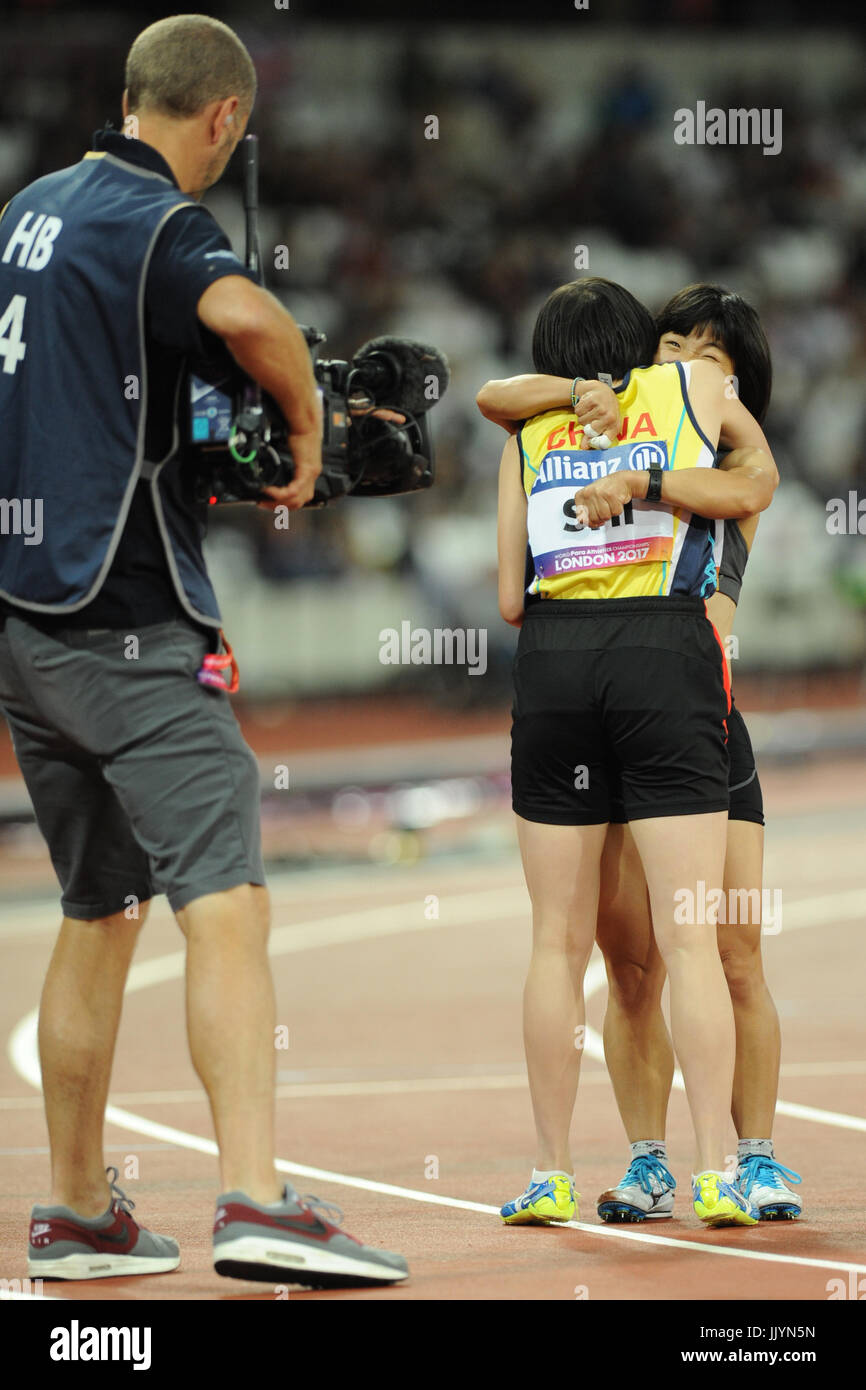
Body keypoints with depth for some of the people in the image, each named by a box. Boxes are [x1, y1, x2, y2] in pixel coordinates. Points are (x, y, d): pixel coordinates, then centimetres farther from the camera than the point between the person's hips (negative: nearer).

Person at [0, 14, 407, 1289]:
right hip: (125, 622, -9)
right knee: (226, 904, -14)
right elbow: (243, 311, -32)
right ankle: (255, 1204, -26)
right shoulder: (159, 222, -11)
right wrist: (303, 421, -16)